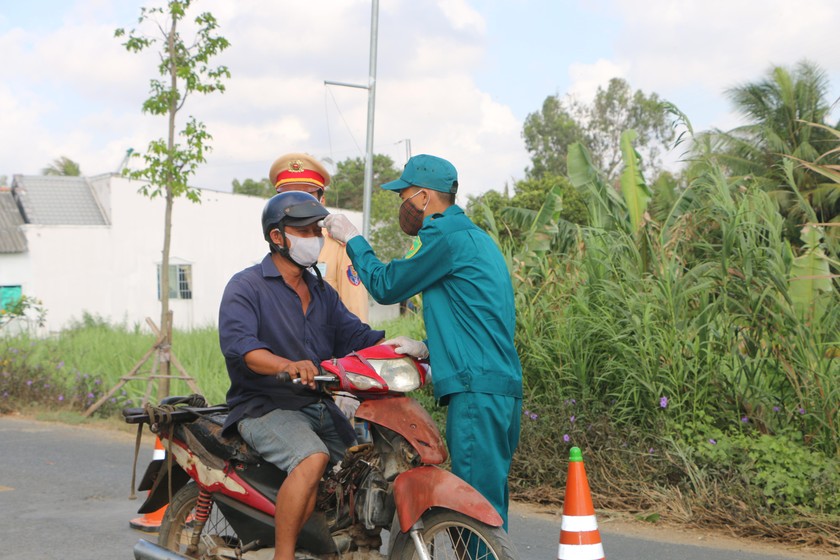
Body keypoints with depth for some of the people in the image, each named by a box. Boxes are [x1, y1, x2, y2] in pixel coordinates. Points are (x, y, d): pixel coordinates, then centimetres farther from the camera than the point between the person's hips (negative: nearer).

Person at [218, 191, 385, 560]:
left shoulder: (322, 292, 19)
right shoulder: (246, 286, -6)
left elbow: (354, 335, 11)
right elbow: (237, 341, -23)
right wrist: (286, 365, -43)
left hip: (318, 405, 8)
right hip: (265, 407, -7)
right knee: (313, 457, -33)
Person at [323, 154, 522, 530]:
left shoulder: (446, 234, -8)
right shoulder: (471, 235, 24)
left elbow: (386, 286, -1)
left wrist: (352, 239, 13)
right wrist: (427, 348, 11)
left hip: (478, 390, -10)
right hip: (502, 386, 10)